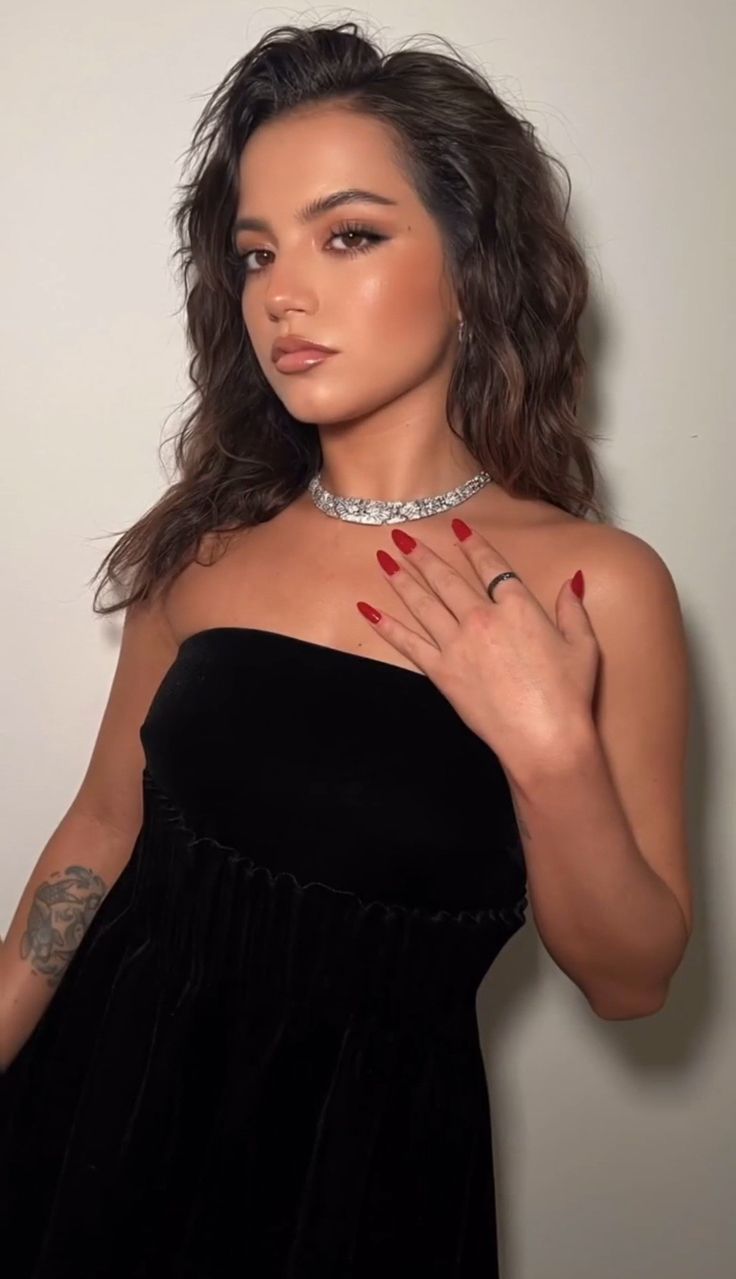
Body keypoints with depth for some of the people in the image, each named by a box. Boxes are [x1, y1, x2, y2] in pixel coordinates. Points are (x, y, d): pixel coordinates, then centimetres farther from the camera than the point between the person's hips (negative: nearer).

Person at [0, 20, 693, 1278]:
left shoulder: (597, 583, -13)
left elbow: (631, 980, -9)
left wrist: (551, 751, -23)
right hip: (107, 1090, 3)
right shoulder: (208, 534, -5)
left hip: (366, 1144, -2)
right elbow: (105, 825, 4)